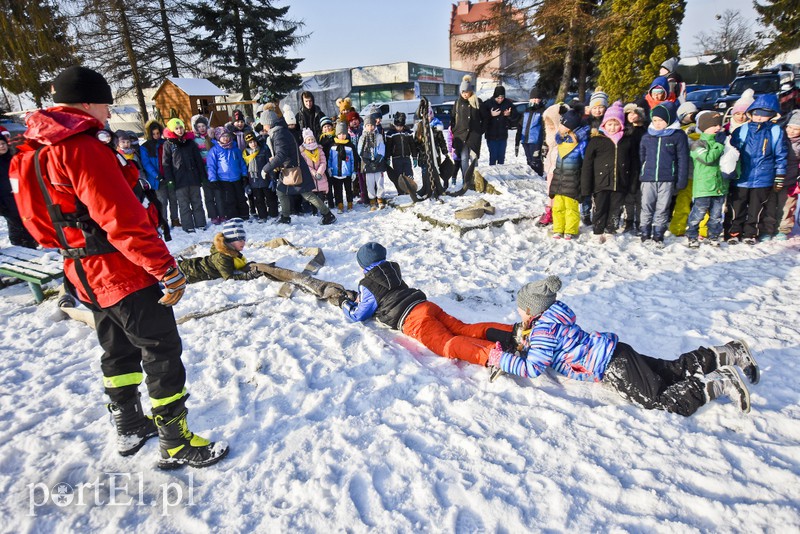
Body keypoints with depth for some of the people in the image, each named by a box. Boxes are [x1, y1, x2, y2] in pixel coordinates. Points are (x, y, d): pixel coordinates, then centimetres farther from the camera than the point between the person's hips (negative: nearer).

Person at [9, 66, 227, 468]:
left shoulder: (34, 152, 10)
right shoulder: (81, 148, -21)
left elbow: (48, 222, 18)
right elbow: (124, 220, -27)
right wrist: (169, 272, -23)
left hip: (86, 273, 10)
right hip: (124, 273, -10)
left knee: (119, 350, 22)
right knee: (163, 353, 0)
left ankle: (129, 427, 38)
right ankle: (177, 445, 11)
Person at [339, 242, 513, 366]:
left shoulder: (367, 286, 7)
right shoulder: (392, 270, 30)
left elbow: (357, 315, 17)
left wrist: (344, 303, 36)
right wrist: (358, 298, 50)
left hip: (413, 320, -8)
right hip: (427, 305, 8)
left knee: (448, 345, -27)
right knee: (465, 329, -5)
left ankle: (492, 354, -54)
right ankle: (513, 333, -28)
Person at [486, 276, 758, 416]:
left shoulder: (544, 330, -18)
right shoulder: (550, 318, 11)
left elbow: (532, 368, -22)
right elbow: (542, 349, 25)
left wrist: (499, 358, -13)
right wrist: (521, 349, 9)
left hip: (611, 366, -10)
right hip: (613, 354, 10)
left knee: (662, 401, -12)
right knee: (674, 370, 17)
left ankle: (720, 383, -5)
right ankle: (731, 353, 23)